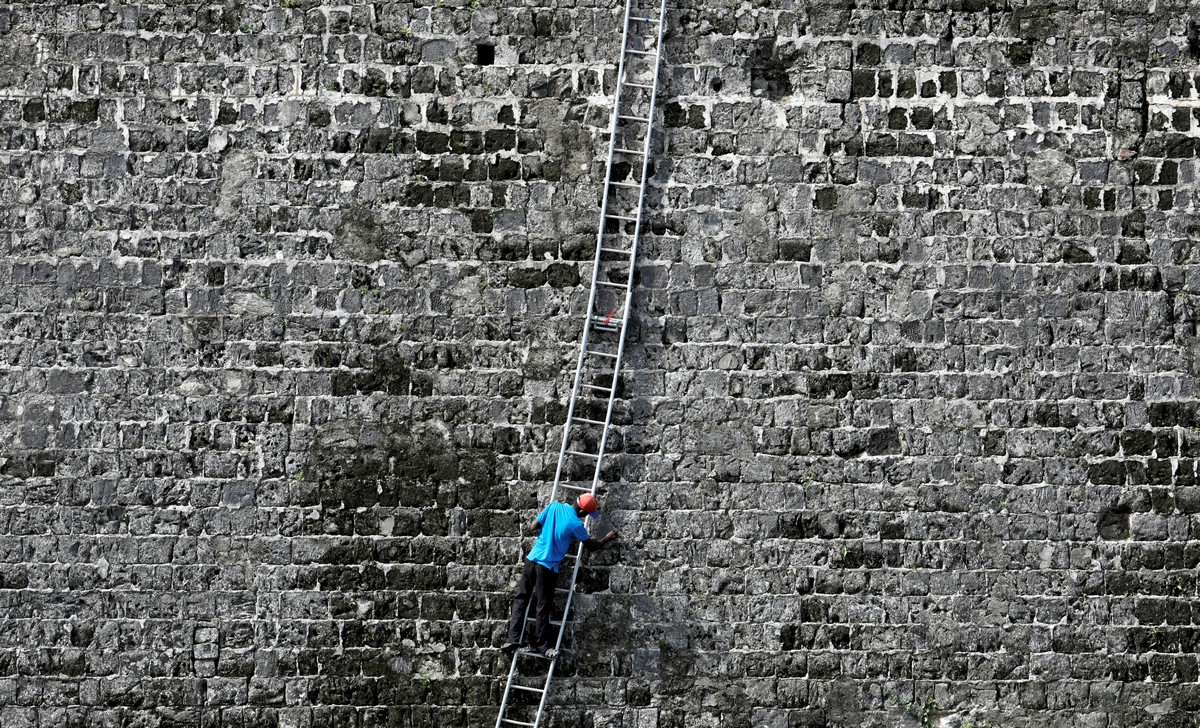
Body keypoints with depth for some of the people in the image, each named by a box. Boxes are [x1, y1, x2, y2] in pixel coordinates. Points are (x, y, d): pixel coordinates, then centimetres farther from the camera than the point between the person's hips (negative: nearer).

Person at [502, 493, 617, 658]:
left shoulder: (554, 507, -1)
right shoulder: (576, 525, -12)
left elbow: (533, 527, 4)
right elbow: (590, 545, 5)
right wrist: (606, 539, 24)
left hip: (532, 559, 5)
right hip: (548, 567, -5)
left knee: (521, 599, 9)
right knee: (542, 607, 3)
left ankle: (513, 639, 4)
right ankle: (542, 645, 9)